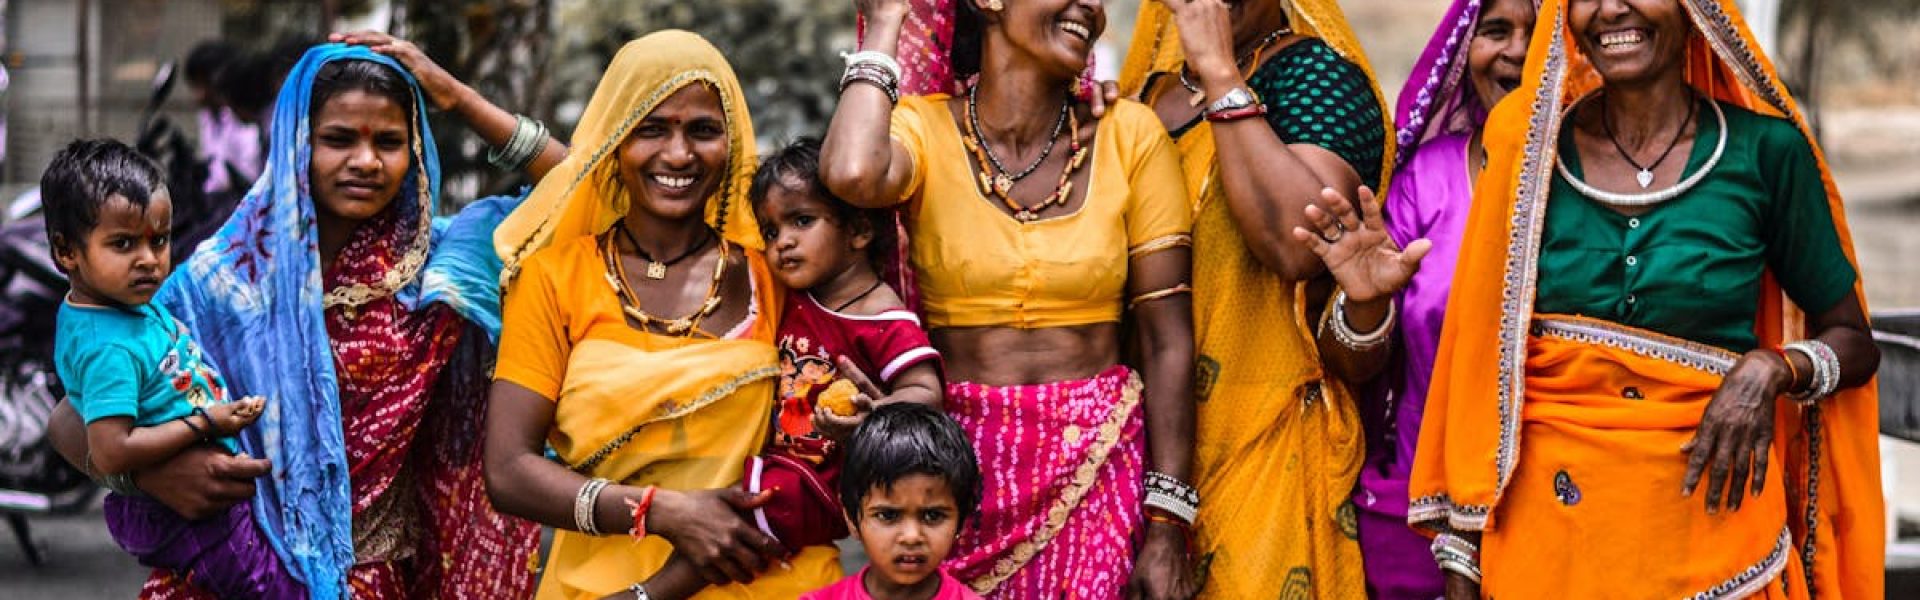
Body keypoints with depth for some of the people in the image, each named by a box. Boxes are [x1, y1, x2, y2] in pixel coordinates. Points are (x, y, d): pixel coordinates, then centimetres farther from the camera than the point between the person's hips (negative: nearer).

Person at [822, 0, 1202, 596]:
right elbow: (852, 174, -28)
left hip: (1100, 464, 1)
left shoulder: (1128, 135, -1)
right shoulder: (922, 128, -3)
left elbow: (1167, 339, -2)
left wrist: (1167, 527, -8)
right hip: (958, 467, -1)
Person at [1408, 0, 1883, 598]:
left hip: (1710, 511, -1)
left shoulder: (1766, 150, -5)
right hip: (1545, 523, 1)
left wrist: (1773, 370, -16)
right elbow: (1485, 362, 2)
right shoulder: (1531, 147, -1)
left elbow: (1854, 345, 5)